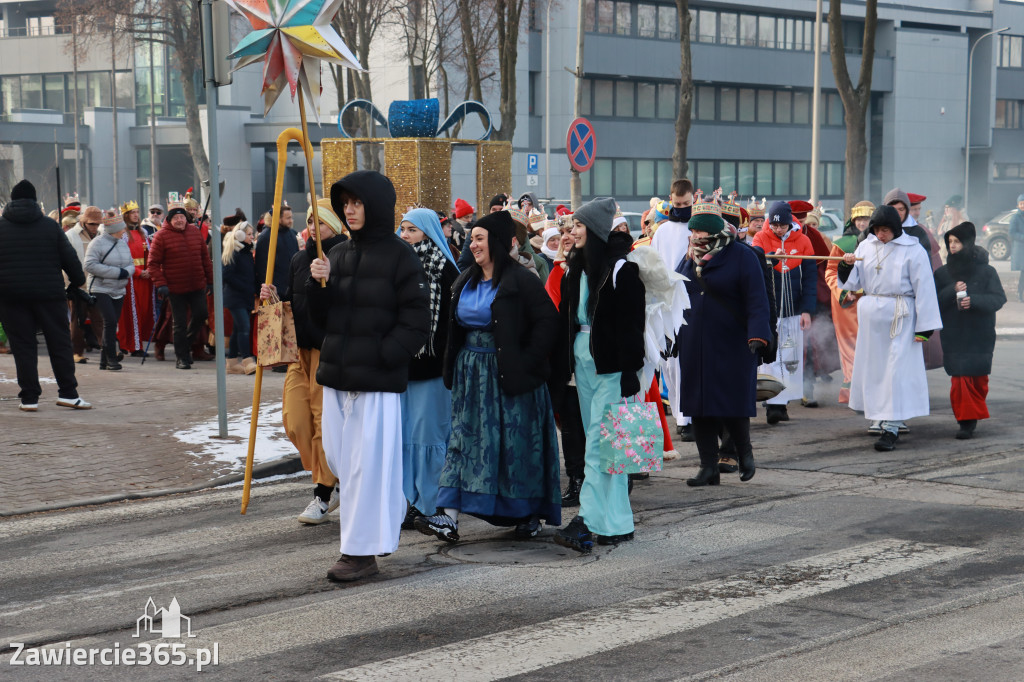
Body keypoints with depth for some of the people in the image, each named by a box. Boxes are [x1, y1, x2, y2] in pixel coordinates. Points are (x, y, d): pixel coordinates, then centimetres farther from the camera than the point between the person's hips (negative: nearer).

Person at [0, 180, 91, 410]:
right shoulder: (51, 226, 3)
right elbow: (69, 258, 3)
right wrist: (77, 281, 15)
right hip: (49, 294, 0)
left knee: (23, 347, 3)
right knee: (60, 343, 6)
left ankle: (29, 398, 2)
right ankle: (68, 393, 4)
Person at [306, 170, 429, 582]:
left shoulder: (399, 256, -6)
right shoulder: (338, 254, 12)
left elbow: (417, 320, -9)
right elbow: (322, 319, 14)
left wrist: (383, 355, -17)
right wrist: (317, 285, -4)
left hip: (377, 379, -7)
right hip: (337, 376, 7)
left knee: (368, 462, -5)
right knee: (338, 459, 12)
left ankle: (362, 551, 3)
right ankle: (387, 513, 34)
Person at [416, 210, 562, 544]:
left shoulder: (520, 282, -10)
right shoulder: (465, 282, 12)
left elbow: (547, 323, -13)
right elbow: (456, 326, 23)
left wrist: (526, 363, -15)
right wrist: (453, 365, 12)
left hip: (508, 377, -7)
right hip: (471, 374, 7)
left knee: (515, 442, 0)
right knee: (463, 441, 0)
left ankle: (529, 514, 15)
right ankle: (450, 518, -5)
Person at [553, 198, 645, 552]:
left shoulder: (621, 269, -11)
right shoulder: (577, 269, 12)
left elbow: (630, 325, -14)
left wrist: (629, 376, -17)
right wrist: (566, 363, 12)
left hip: (611, 366, -8)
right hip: (583, 363, 8)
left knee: (598, 444, -11)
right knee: (600, 444, 9)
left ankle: (587, 522, -14)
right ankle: (618, 523, 15)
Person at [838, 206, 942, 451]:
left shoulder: (913, 251, -7)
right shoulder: (866, 247, 8)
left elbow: (924, 289, -7)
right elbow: (853, 283, 13)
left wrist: (924, 327, -10)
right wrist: (848, 267, -9)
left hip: (900, 318, -6)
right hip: (871, 316, 6)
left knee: (896, 370, -8)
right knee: (872, 366, 9)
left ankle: (891, 428, -8)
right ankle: (882, 419, 20)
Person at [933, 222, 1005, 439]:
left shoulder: (986, 272, 1)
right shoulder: (942, 273, 6)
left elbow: (998, 299, -5)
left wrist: (973, 300, -21)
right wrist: (952, 291, -16)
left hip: (980, 336, 0)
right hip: (953, 337, 1)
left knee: (979, 380, 4)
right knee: (960, 378, -7)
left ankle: (972, 415, 24)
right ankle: (966, 421, -1)